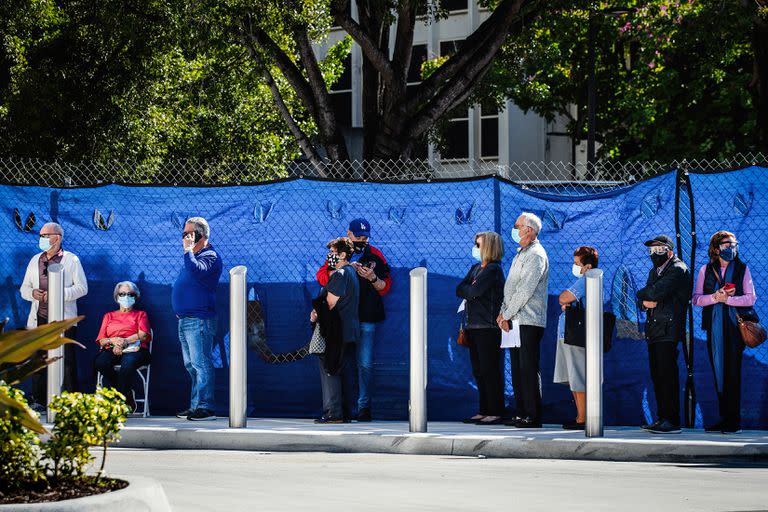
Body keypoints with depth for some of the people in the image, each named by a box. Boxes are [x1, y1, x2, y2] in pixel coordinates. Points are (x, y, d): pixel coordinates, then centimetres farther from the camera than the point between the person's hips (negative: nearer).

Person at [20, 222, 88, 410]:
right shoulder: (35, 260, 18)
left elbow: (82, 288, -3)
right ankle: (38, 401, 7)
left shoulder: (72, 260, 3)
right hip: (39, 317, 4)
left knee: (67, 361, -6)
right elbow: (24, 288, 19)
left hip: (64, 318, -4)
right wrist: (32, 293, -5)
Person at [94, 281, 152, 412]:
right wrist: (113, 341, -6)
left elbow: (143, 335, 5)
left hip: (134, 349, -2)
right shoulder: (109, 316, 30)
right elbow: (101, 340, 17)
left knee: (128, 363, -42)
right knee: (100, 362, -36)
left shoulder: (141, 314, 25)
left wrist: (124, 342, -8)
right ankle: (128, 399, -28)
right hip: (112, 351, 2)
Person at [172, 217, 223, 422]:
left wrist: (188, 250, -20)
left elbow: (196, 271, -29)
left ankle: (205, 407, -14)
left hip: (199, 320, -10)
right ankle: (195, 406, 17)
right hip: (185, 319, 10)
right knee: (191, 365, 12)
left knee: (200, 364, -12)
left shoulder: (209, 256, -11)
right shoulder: (193, 256, 20)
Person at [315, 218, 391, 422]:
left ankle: (363, 406, 2)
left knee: (365, 364, -4)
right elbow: (322, 277, -1)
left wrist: (372, 278, -12)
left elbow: (385, 287, 8)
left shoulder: (375, 256, 8)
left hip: (366, 317, -1)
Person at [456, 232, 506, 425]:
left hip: (488, 327, -9)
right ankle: (484, 411, 13)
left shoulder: (493, 270, -9)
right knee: (478, 371, 9)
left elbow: (473, 292, -18)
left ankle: (496, 412, -6)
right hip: (474, 327, 9)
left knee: (490, 371, -8)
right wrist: (471, 290, -7)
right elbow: (459, 290, 10)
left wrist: (468, 290, 2)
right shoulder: (475, 268, 18)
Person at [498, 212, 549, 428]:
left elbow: (525, 290, -16)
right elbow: (510, 287, 20)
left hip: (529, 321, -10)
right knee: (517, 369, 10)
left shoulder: (536, 255, -10)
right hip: (514, 321, 10)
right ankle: (522, 414, 14)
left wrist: (507, 315, -12)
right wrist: (503, 313, 7)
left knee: (529, 370, -10)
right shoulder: (521, 254, 21)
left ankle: (533, 416, -9)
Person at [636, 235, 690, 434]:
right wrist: (646, 302, -4)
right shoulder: (654, 271, 22)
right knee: (657, 375, 9)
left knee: (667, 375, -11)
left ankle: (672, 421, -10)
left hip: (668, 331, -9)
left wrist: (642, 294, 1)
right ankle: (661, 418, 13)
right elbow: (646, 299, 20)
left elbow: (657, 292, -19)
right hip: (654, 330, 9)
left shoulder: (677, 270, -8)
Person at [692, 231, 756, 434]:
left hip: (735, 326, -2)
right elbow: (696, 299, 4)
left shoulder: (742, 269, 6)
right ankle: (724, 417, 6)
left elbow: (751, 298, 0)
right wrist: (715, 297, -12)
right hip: (714, 328, 2)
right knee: (718, 372, 2)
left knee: (733, 372, -7)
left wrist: (727, 299, -10)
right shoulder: (706, 270, 10)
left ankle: (733, 420, -6)